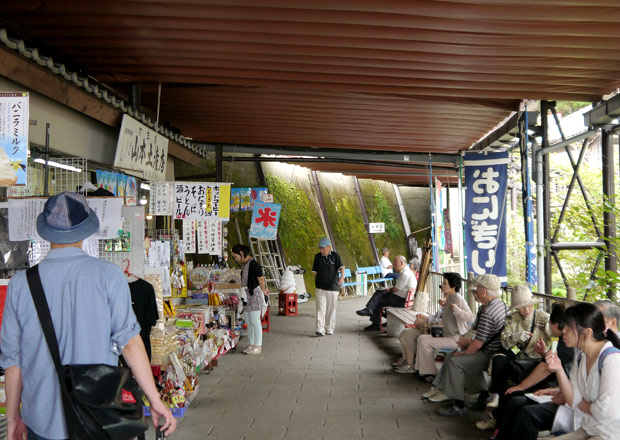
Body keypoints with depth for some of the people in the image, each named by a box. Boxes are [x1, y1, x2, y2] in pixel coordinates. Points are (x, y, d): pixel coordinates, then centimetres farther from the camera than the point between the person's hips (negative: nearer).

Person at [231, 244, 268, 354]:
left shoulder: (253, 264, -14)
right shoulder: (245, 265, 15)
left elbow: (261, 279, -12)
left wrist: (263, 291, -1)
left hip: (255, 295, -9)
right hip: (247, 296, 9)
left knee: (255, 321, -4)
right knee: (249, 322, 12)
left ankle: (258, 346, 3)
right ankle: (252, 344, 21)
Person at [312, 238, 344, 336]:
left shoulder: (335, 256, 1)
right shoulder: (318, 257, 6)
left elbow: (341, 266, -12)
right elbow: (314, 271, 11)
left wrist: (342, 277, -29)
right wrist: (316, 282, 4)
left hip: (333, 287, 0)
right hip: (320, 287, 0)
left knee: (331, 309, 8)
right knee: (320, 308, -8)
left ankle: (330, 328, 20)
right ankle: (320, 329, -12)